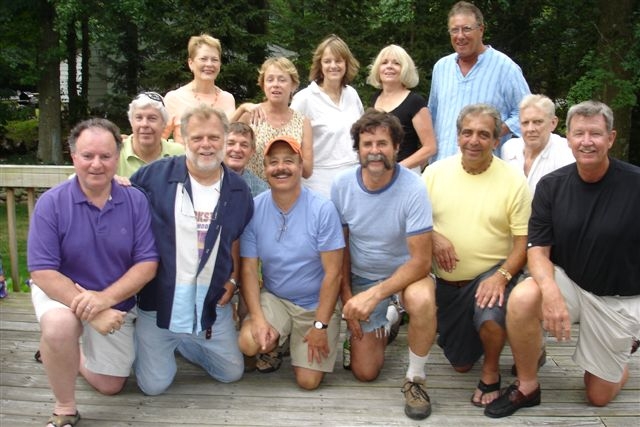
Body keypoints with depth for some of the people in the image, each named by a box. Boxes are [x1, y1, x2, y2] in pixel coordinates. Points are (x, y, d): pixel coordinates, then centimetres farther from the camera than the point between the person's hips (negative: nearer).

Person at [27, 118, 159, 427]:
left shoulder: (136, 201, -14)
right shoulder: (51, 203, -20)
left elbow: (147, 264, -15)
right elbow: (43, 272, -22)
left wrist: (105, 299, -29)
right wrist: (91, 313, -32)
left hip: (116, 303, 3)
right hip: (61, 293, -3)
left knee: (111, 387, 13)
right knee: (59, 326, -39)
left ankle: (68, 354, 43)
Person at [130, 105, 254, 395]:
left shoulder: (238, 190, 2)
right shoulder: (155, 175, -11)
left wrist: (233, 279, 4)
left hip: (212, 302, 4)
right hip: (159, 298, -3)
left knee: (232, 373, 13)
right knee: (154, 385, 3)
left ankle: (180, 343, 36)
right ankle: (144, 345, 36)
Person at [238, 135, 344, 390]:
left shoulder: (323, 209, -17)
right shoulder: (254, 209, -9)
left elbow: (333, 273, -15)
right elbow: (249, 270, -7)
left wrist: (320, 326, -15)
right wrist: (257, 318, -19)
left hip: (316, 304, -2)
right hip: (274, 298, 2)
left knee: (308, 381, -8)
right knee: (249, 343, -25)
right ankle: (274, 345, 11)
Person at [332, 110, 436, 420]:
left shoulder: (413, 188, -25)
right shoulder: (342, 186, -14)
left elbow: (421, 260, -25)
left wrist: (375, 295, -34)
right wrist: (347, 296, -3)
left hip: (407, 272, -3)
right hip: (361, 277, 3)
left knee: (422, 300, -40)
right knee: (364, 372, 3)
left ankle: (415, 379, -12)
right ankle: (386, 323, 36)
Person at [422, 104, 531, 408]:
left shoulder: (514, 181, -10)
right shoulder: (435, 172, -2)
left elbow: (524, 241, -10)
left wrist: (501, 276, -25)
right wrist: (432, 236, -17)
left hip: (492, 273, -3)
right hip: (447, 281, 3)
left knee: (489, 319, -36)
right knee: (460, 364, 12)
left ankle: (491, 372, -4)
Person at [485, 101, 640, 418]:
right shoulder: (552, 186, -8)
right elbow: (538, 250, -11)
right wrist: (551, 291, -30)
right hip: (567, 282, 1)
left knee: (599, 396, 9)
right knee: (522, 299, -33)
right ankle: (527, 387, -10)